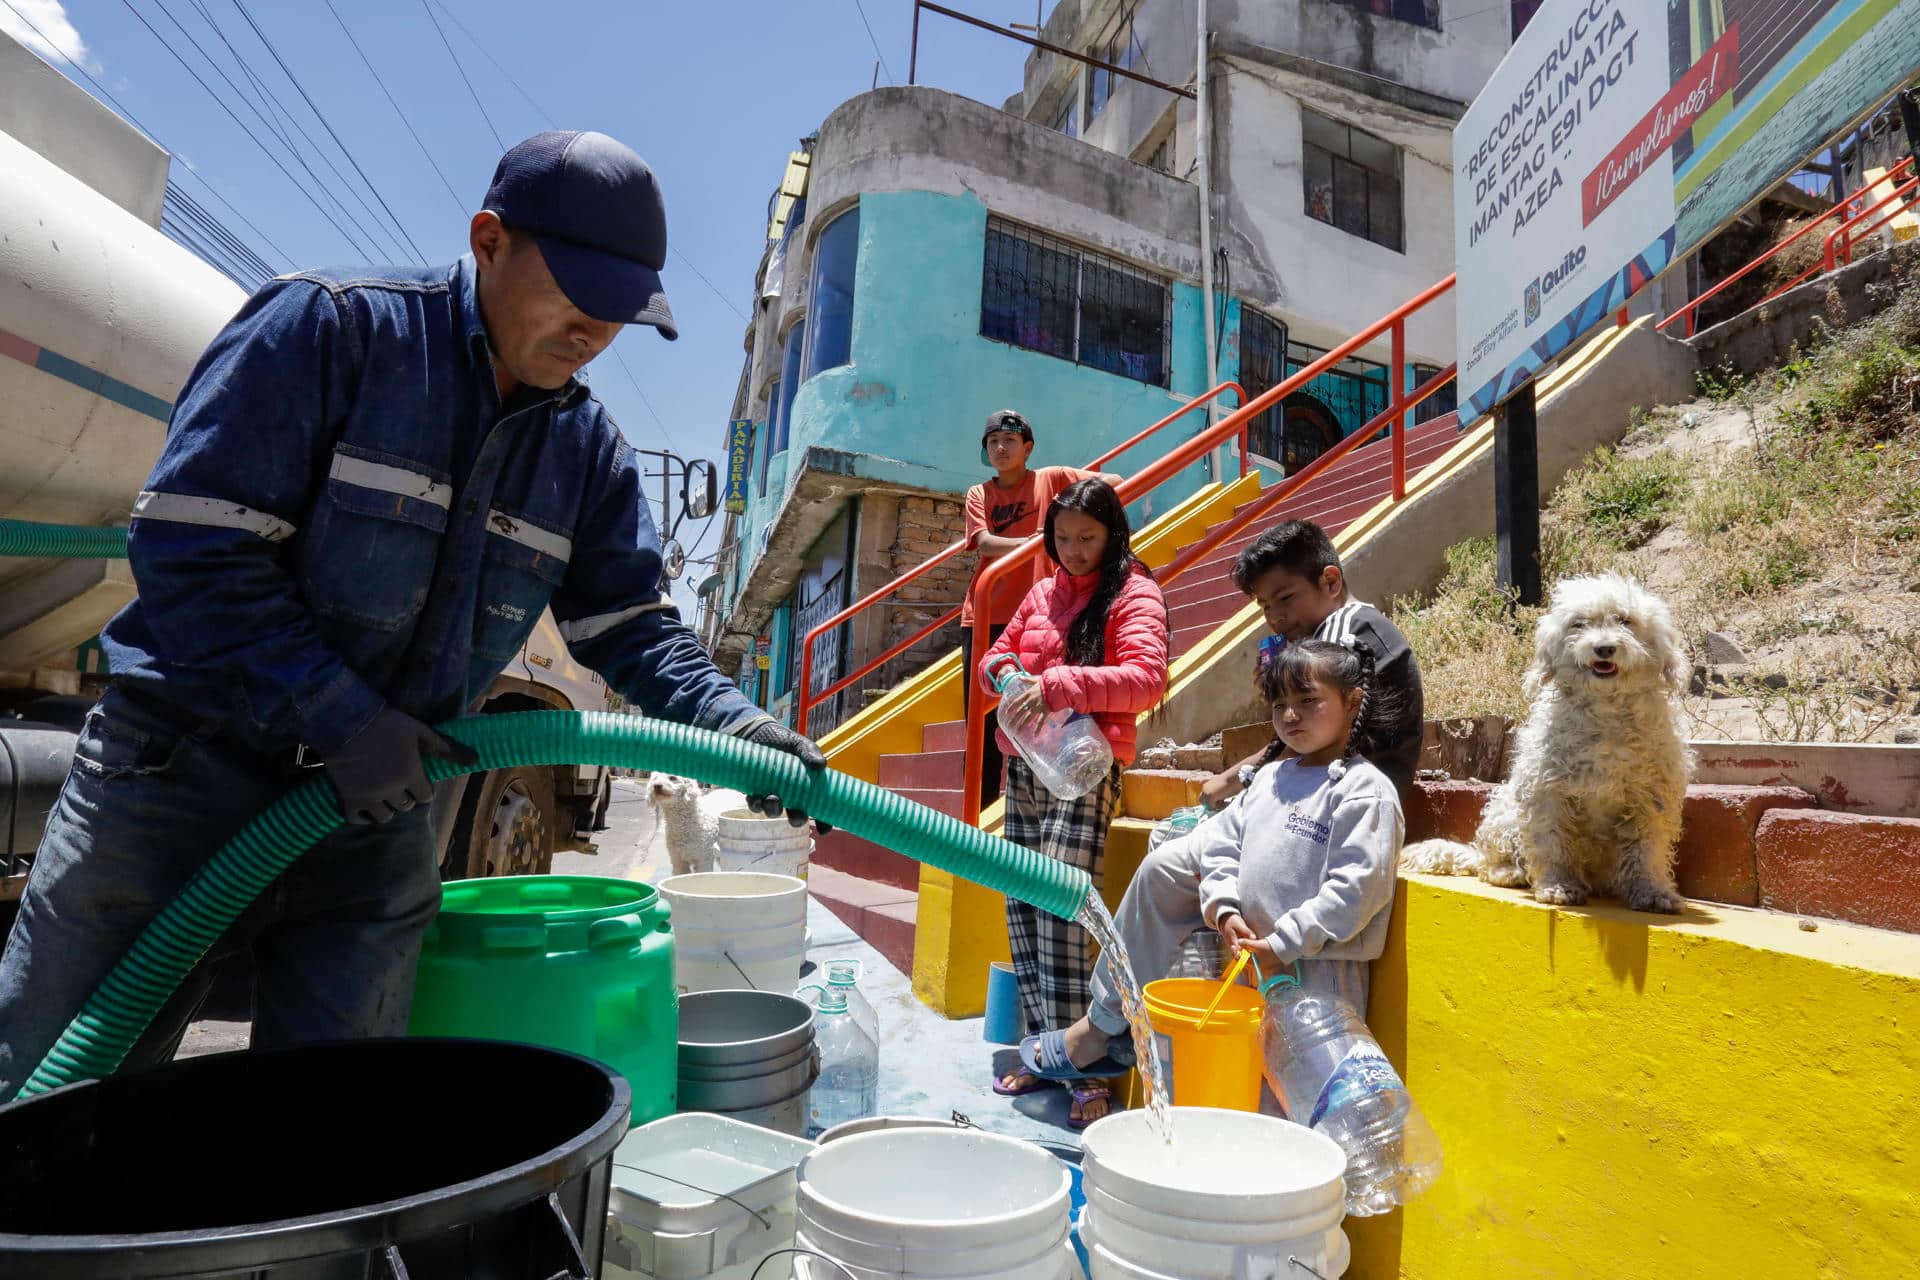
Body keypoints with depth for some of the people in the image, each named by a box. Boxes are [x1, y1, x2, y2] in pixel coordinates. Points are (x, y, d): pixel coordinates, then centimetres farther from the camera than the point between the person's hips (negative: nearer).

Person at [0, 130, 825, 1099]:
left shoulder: (589, 449, 4)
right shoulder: (331, 326, -12)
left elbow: (631, 622, 2)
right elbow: (189, 540, -17)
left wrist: (728, 722, -15)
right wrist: (339, 717, -21)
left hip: (377, 803, 4)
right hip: (184, 767, -4)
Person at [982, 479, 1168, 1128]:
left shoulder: (1133, 594, -3)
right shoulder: (1042, 594, 16)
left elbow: (1147, 677, -18)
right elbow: (998, 653, 25)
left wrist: (1058, 685, -28)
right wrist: (999, 667, 0)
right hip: (1023, 769, 7)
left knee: (1060, 916, -13)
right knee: (1022, 914, 8)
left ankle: (1089, 1072, -1)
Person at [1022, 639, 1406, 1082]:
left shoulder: (1366, 791, -13)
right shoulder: (1271, 777, 11)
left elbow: (1353, 891, -21)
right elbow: (1222, 842, 8)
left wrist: (1282, 945, -20)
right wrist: (1225, 910, -9)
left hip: (1313, 971, -7)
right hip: (1254, 961, 7)